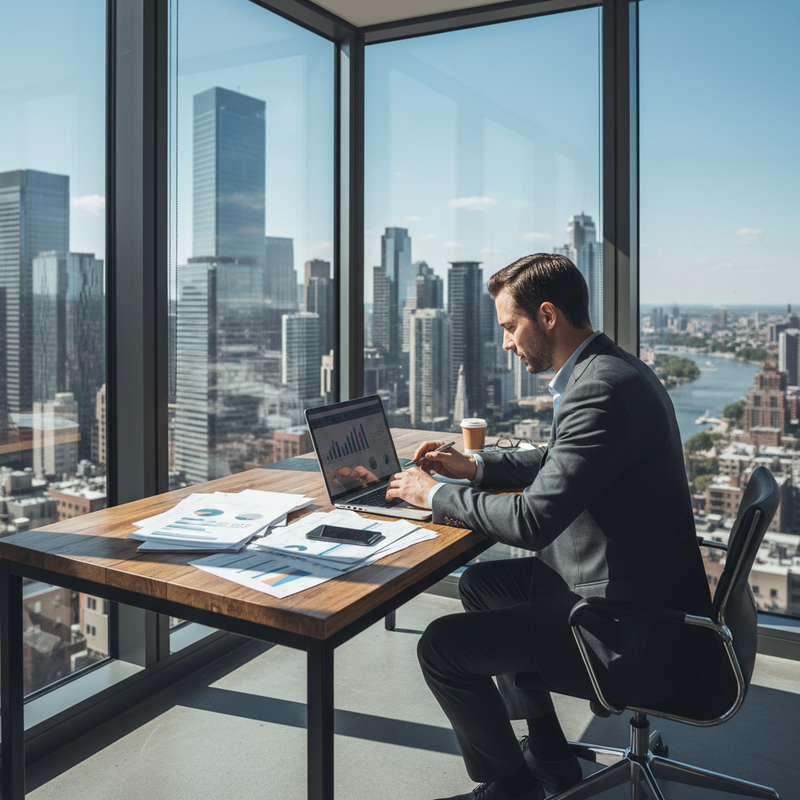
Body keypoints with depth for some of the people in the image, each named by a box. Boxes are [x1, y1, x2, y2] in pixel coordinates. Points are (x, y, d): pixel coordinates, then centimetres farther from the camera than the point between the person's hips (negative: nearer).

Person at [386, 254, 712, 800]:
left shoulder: (602, 389, -26)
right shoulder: (608, 370, 7)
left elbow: (532, 520, -27)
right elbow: (558, 462, 22)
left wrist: (436, 495, -12)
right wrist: (474, 466, 12)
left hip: (633, 636, -11)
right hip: (643, 595, 11)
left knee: (443, 645, -9)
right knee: (480, 584, 23)